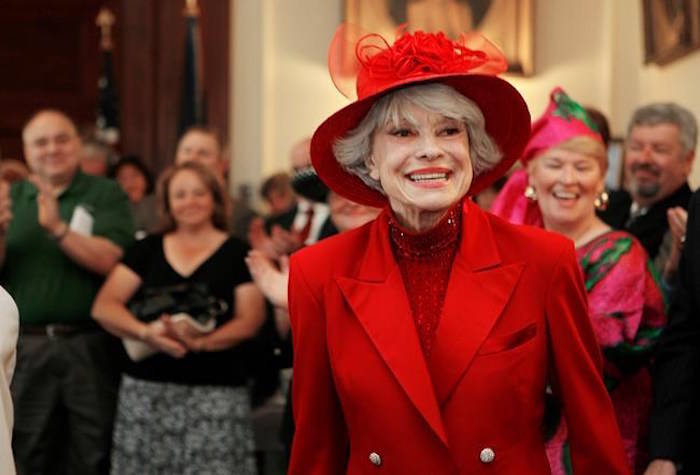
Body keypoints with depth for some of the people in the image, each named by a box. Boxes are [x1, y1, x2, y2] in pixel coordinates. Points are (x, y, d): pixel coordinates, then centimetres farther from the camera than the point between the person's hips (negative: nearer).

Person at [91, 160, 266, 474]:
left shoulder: (236, 253, 6)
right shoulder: (147, 249, 12)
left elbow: (250, 320, -3)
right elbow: (104, 307, 4)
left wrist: (199, 342, -20)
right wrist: (146, 332, -15)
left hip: (217, 392, -2)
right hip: (146, 390, 3)